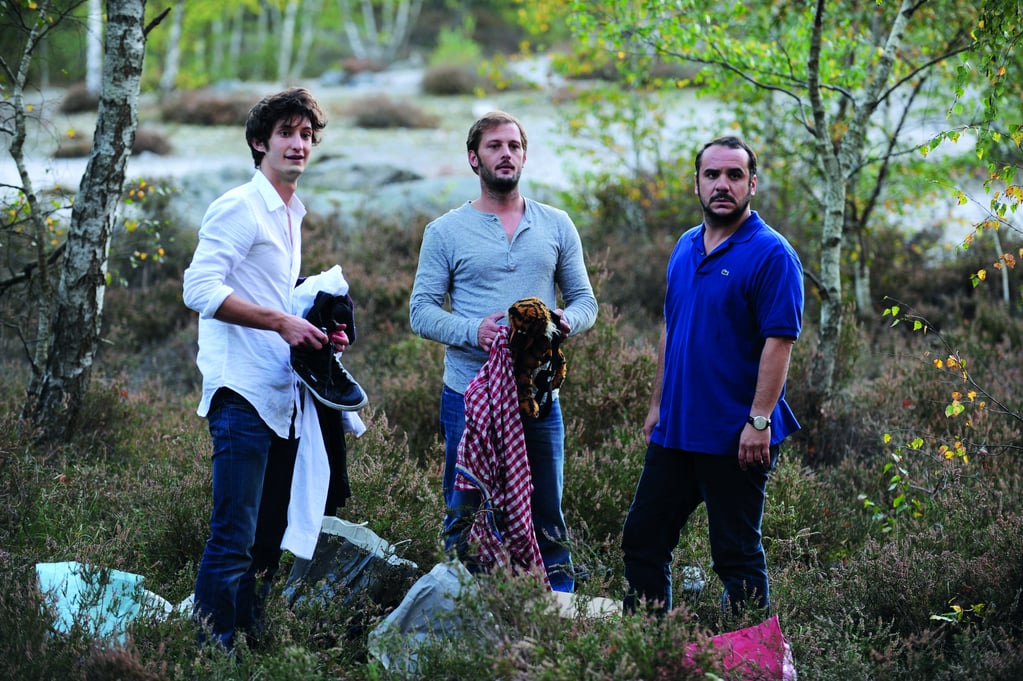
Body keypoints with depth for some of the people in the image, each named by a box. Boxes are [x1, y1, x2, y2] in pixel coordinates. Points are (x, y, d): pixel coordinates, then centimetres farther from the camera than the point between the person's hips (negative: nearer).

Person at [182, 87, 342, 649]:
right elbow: (200, 289, -16)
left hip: (282, 396, 9)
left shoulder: (292, 216, 21)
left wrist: (318, 331, 12)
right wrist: (282, 321, -18)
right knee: (234, 538, -12)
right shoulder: (240, 208, -6)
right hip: (243, 393, -9)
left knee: (269, 538, 12)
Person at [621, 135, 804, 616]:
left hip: (734, 439, -8)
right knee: (642, 540, 11)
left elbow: (779, 341, -17)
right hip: (675, 430, 8)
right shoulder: (685, 248, 12)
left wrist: (759, 420, -22)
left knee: (737, 555, 1)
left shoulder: (770, 254, -12)